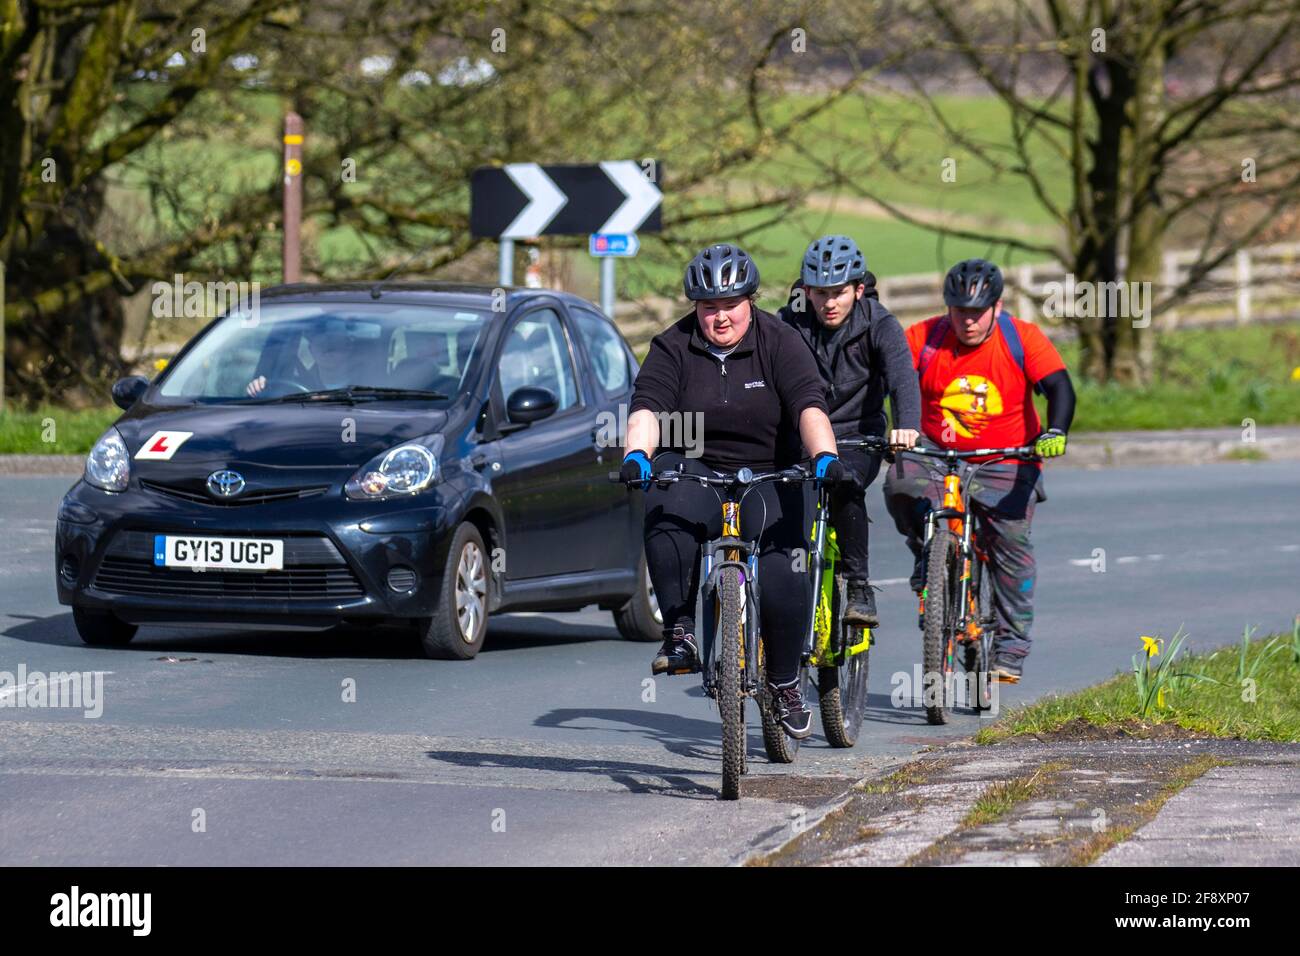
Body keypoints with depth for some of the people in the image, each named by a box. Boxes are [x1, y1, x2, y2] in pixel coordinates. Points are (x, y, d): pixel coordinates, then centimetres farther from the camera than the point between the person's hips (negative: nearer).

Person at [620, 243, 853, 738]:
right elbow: (647, 406, -17)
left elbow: (809, 404, -18)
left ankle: (784, 683, 5)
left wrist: (825, 456, -36)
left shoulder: (778, 342, -5)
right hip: (694, 471, 0)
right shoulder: (673, 348, -3)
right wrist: (637, 454, -37)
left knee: (782, 577, -16)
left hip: (768, 478, 0)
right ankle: (679, 631, -24)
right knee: (669, 518, -35)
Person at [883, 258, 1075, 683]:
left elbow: (1059, 388, -14)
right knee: (901, 484, -29)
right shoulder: (923, 339, -6)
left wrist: (1054, 432, -33)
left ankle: (1011, 646, 7)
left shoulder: (1023, 339, -8)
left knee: (1011, 545, -7)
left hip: (1006, 462, -1)